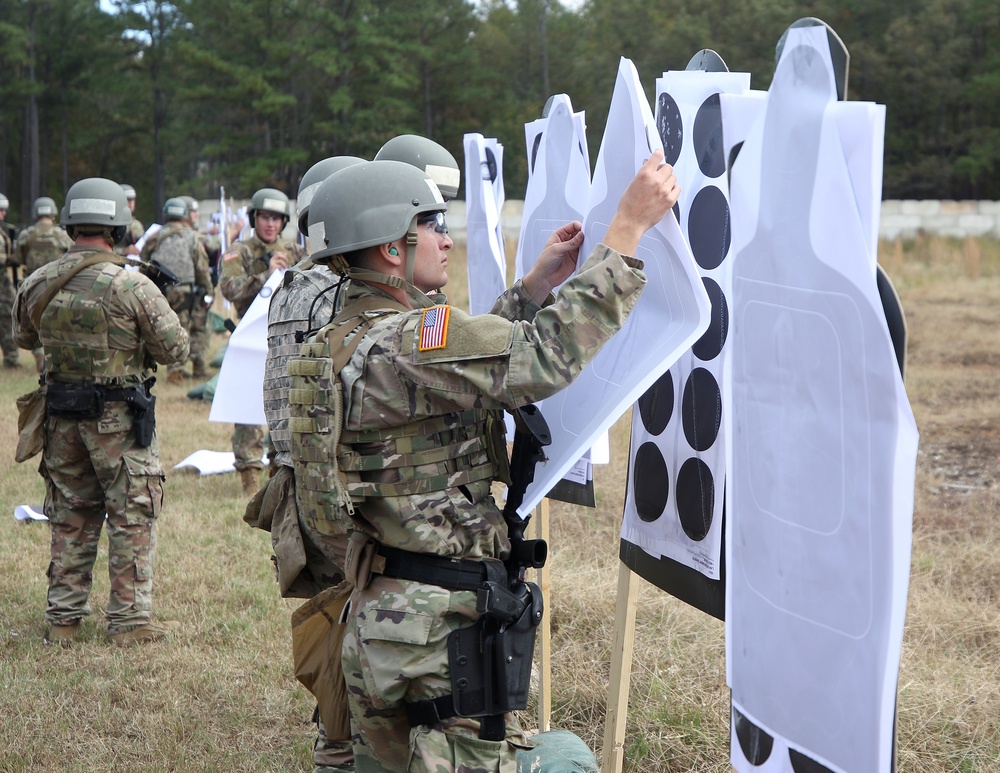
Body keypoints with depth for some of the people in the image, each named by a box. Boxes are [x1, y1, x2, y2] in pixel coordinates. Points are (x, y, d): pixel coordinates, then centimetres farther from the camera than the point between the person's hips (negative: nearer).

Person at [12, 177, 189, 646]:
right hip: (119, 419, -5)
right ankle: (130, 621, 8)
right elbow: (175, 348, -10)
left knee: (69, 519, 15)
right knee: (132, 519, 6)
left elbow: (24, 338, 17)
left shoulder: (37, 284, -2)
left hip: (62, 415, 5)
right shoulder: (131, 286, -18)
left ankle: (62, 620, 20)